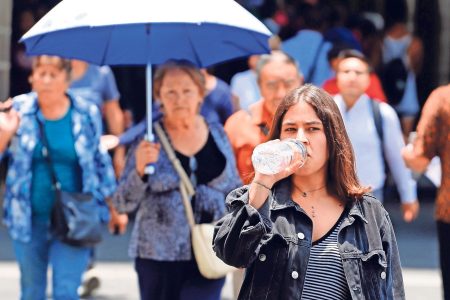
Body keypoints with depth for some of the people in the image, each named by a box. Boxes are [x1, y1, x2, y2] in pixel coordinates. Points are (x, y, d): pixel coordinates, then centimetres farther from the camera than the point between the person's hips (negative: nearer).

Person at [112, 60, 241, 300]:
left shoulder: (218, 134, 4)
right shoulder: (149, 138, -4)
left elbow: (235, 192, 14)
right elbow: (123, 204, -7)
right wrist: (140, 170, -24)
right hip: (159, 254, -1)